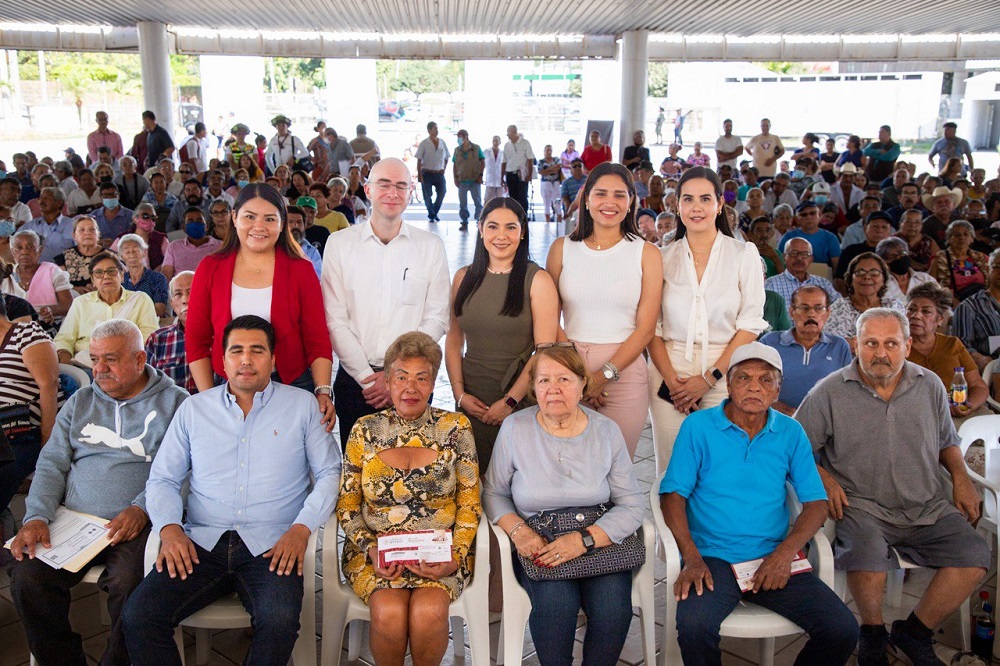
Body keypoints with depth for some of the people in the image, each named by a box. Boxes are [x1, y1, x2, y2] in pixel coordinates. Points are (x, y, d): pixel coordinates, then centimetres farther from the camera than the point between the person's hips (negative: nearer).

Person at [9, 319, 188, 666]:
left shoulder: (175, 402, 4)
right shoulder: (80, 402, 19)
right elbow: (51, 464, 13)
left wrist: (141, 508, -18)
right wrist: (37, 517, -4)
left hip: (137, 524, -4)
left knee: (129, 585, -31)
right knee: (26, 577, -19)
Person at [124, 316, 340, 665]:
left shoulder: (301, 406, 9)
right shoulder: (194, 408, 15)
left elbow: (329, 472, 6)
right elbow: (162, 479, 14)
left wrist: (301, 529, -9)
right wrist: (169, 528, -5)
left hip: (270, 546, -2)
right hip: (201, 543, 2)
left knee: (280, 621, -31)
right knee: (138, 616, -21)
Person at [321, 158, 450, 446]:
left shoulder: (431, 246, 3)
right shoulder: (339, 243, 2)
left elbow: (436, 319, 0)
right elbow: (334, 320, -2)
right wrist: (367, 376, -9)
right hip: (354, 379, 0)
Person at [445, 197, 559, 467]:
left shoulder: (537, 280, -6)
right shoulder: (464, 277, 6)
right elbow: (454, 339, 9)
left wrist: (510, 401, -12)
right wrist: (459, 393, -2)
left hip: (520, 403, -3)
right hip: (470, 402, 3)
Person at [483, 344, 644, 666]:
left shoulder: (606, 431, 0)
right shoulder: (514, 428, 0)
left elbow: (632, 505, -2)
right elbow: (493, 491, 8)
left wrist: (585, 540, -17)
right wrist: (518, 531, -12)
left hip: (599, 543, 1)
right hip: (538, 547, -1)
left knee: (613, 605, -26)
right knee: (556, 601, -30)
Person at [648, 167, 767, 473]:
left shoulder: (744, 254, 4)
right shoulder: (664, 257, 7)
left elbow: (751, 324, -1)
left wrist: (710, 377, -8)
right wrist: (672, 380, -8)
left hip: (724, 373, -1)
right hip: (668, 372, 1)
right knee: (670, 468, 1)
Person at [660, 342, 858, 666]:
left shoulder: (791, 433, 9)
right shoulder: (698, 427, 1)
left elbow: (816, 503, 5)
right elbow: (673, 495, -3)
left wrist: (784, 553, -11)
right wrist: (692, 559, -17)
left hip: (774, 558, 3)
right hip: (713, 557, -3)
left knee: (843, 631, -16)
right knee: (694, 627, -31)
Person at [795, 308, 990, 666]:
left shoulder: (930, 385, 9)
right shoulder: (830, 392, -3)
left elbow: (947, 441, 23)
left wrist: (960, 477, 7)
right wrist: (824, 478, -12)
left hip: (927, 508, 4)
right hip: (862, 505, -4)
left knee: (975, 554, -17)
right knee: (868, 549, -33)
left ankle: (914, 631, 3)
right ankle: (873, 634, -2)